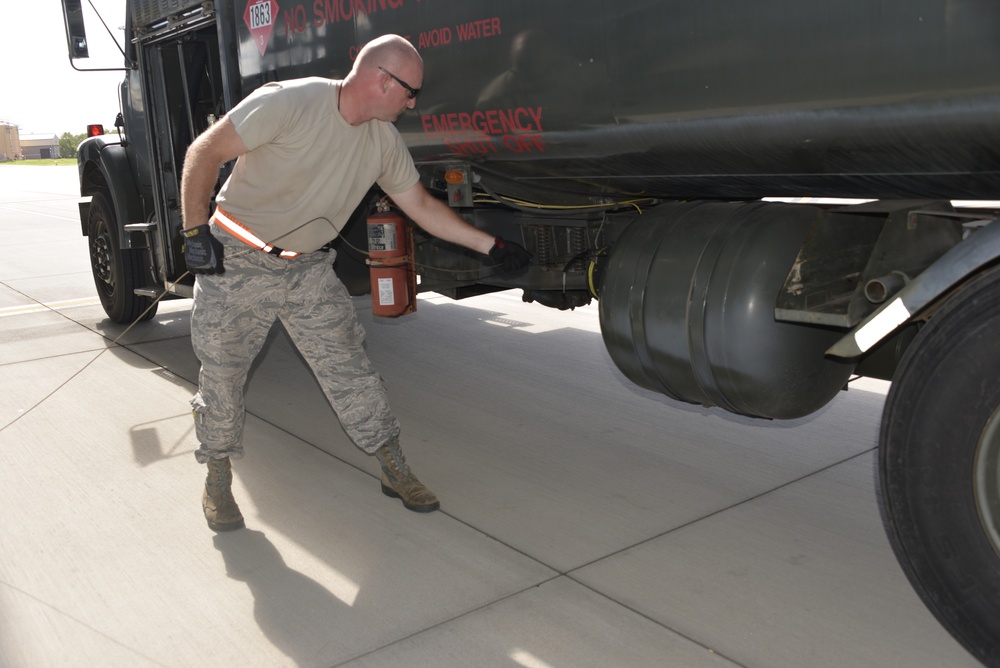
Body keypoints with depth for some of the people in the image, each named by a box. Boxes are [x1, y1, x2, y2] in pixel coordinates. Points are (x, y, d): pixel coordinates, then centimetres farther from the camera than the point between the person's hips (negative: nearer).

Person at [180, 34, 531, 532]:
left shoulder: (384, 141, -1)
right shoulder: (289, 103, -22)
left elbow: (420, 205, 8)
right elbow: (204, 154, -18)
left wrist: (491, 246, 6)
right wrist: (196, 231, -20)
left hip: (307, 267, 5)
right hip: (236, 265, -5)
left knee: (349, 369, 2)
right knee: (222, 375, 5)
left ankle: (395, 470, 13)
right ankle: (217, 478, 25)